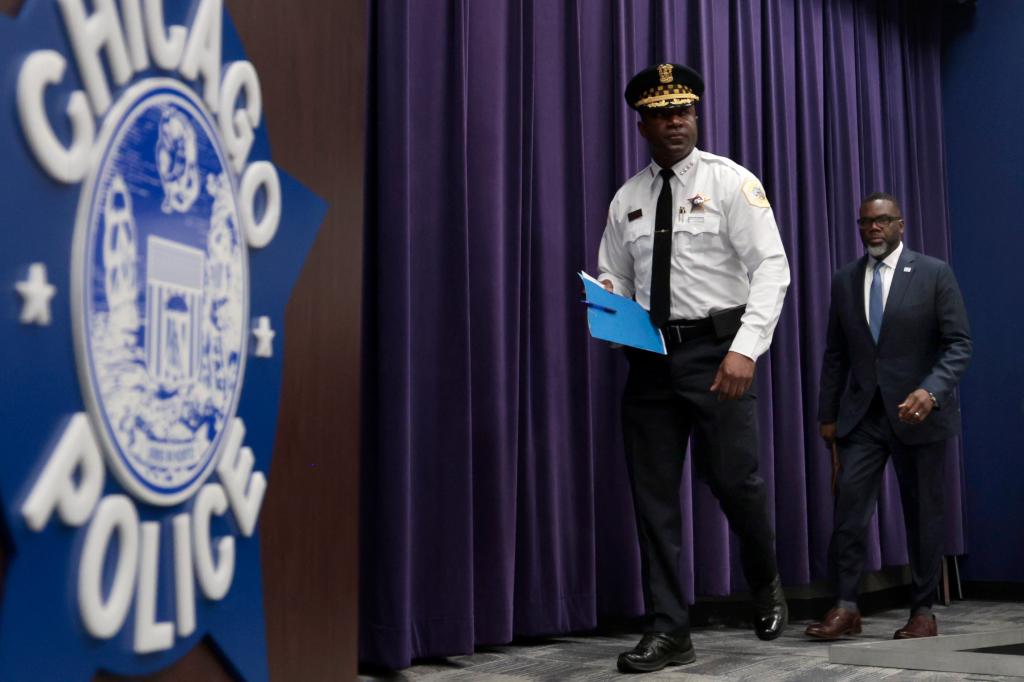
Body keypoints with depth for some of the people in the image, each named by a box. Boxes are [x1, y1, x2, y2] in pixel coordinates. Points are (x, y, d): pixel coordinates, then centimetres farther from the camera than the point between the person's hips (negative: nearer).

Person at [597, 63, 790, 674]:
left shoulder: (730, 182, -1)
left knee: (735, 480, -4)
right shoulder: (627, 200, 11)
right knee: (653, 493, 3)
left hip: (717, 350, -4)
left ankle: (766, 586, 28)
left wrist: (746, 348, -21)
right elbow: (614, 281, 16)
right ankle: (669, 630, 13)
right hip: (650, 355, 4)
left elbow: (771, 267, -9)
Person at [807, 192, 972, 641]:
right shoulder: (844, 281, 9)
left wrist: (931, 391, -22)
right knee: (848, 507, -8)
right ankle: (845, 608, -3)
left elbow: (959, 344, -6)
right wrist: (827, 414, 8)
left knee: (922, 514, 6)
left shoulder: (934, 274, -2)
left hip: (917, 414, -2)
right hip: (861, 415, 3)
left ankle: (923, 613, 17)